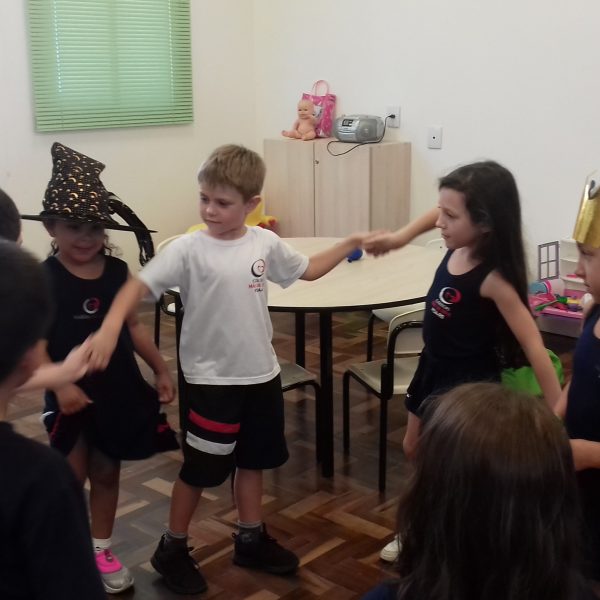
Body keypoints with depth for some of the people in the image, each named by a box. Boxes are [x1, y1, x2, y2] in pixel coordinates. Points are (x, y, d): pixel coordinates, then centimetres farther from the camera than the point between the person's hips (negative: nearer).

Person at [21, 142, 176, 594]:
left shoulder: (117, 272, -2)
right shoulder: (44, 279, -14)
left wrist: (161, 369, 7)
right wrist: (60, 383, -25)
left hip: (118, 390, 4)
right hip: (72, 395, -4)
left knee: (106, 473, 17)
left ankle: (101, 549, 34)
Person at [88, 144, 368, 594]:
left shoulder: (265, 243, -2)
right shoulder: (189, 250, -16)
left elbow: (306, 270, 15)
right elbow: (140, 285, -20)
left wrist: (350, 244, 9)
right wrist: (110, 327, -36)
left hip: (261, 374, 5)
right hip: (211, 380, -5)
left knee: (254, 459, 20)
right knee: (200, 470, 7)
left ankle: (251, 539, 39)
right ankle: (172, 549, 27)